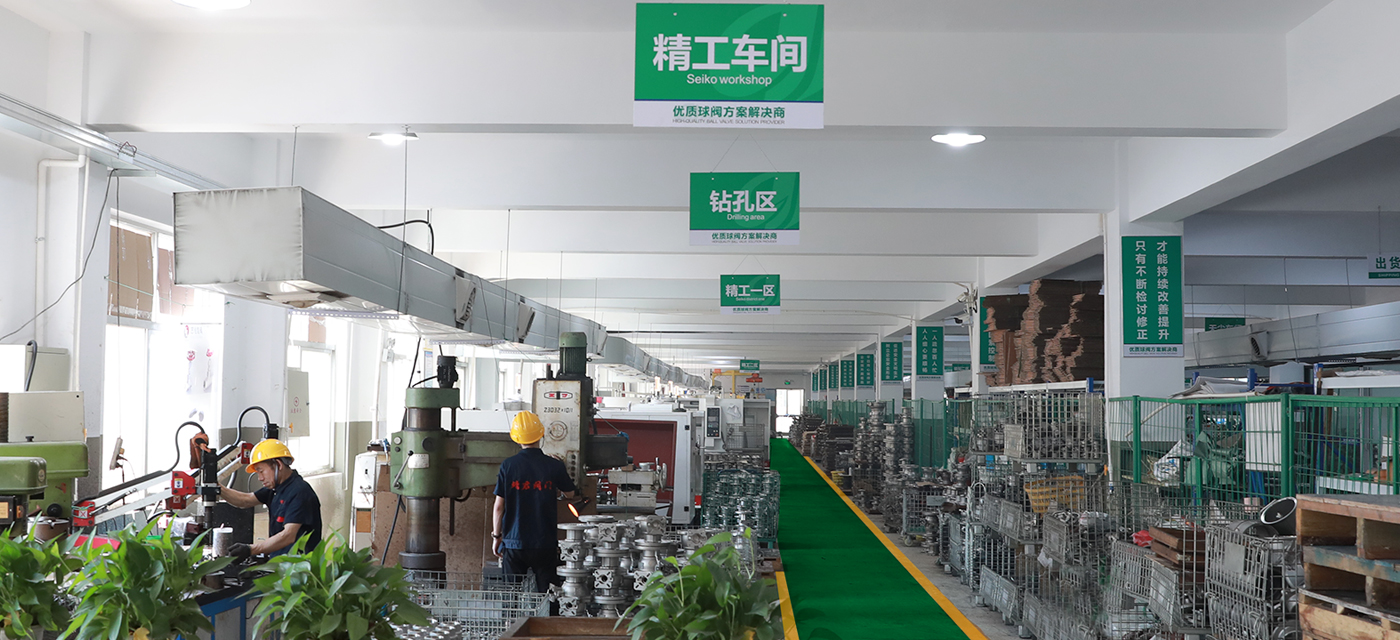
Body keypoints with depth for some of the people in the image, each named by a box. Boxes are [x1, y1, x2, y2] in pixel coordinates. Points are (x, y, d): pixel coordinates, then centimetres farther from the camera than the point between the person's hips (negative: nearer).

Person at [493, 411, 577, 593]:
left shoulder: (508, 465, -6)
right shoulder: (554, 466, -6)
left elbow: (499, 506, -3)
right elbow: (570, 494, 11)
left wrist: (496, 536, 9)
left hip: (514, 542, 1)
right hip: (545, 542, 0)